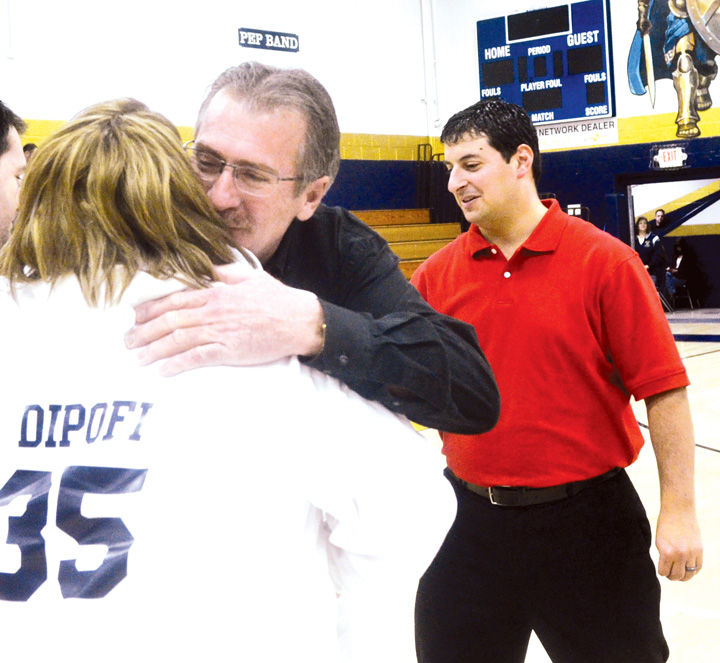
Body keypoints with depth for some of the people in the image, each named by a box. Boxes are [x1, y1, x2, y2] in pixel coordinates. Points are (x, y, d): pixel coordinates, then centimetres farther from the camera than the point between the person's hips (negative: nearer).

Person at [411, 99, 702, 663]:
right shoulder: (438, 273, 2)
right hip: (472, 518, 3)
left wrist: (679, 510, -11)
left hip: (585, 520, -3)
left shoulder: (605, 261, -9)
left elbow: (664, 390, -9)